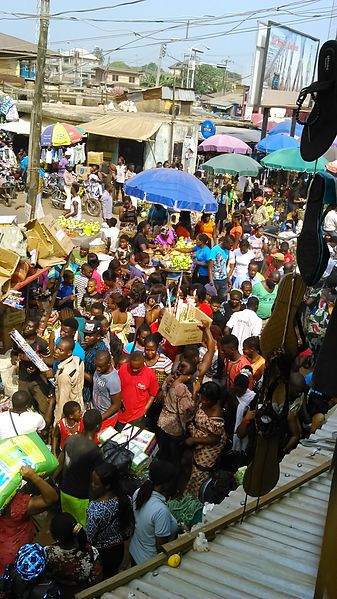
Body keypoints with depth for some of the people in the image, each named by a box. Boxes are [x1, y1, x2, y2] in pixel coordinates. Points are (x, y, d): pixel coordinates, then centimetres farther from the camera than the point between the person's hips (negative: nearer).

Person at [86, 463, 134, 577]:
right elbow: (129, 528, -3)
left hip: (100, 552, -5)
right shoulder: (125, 499, -16)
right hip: (118, 549, 5)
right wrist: (126, 551, 11)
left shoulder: (95, 509, -35)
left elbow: (89, 538, -24)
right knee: (112, 577, 28)